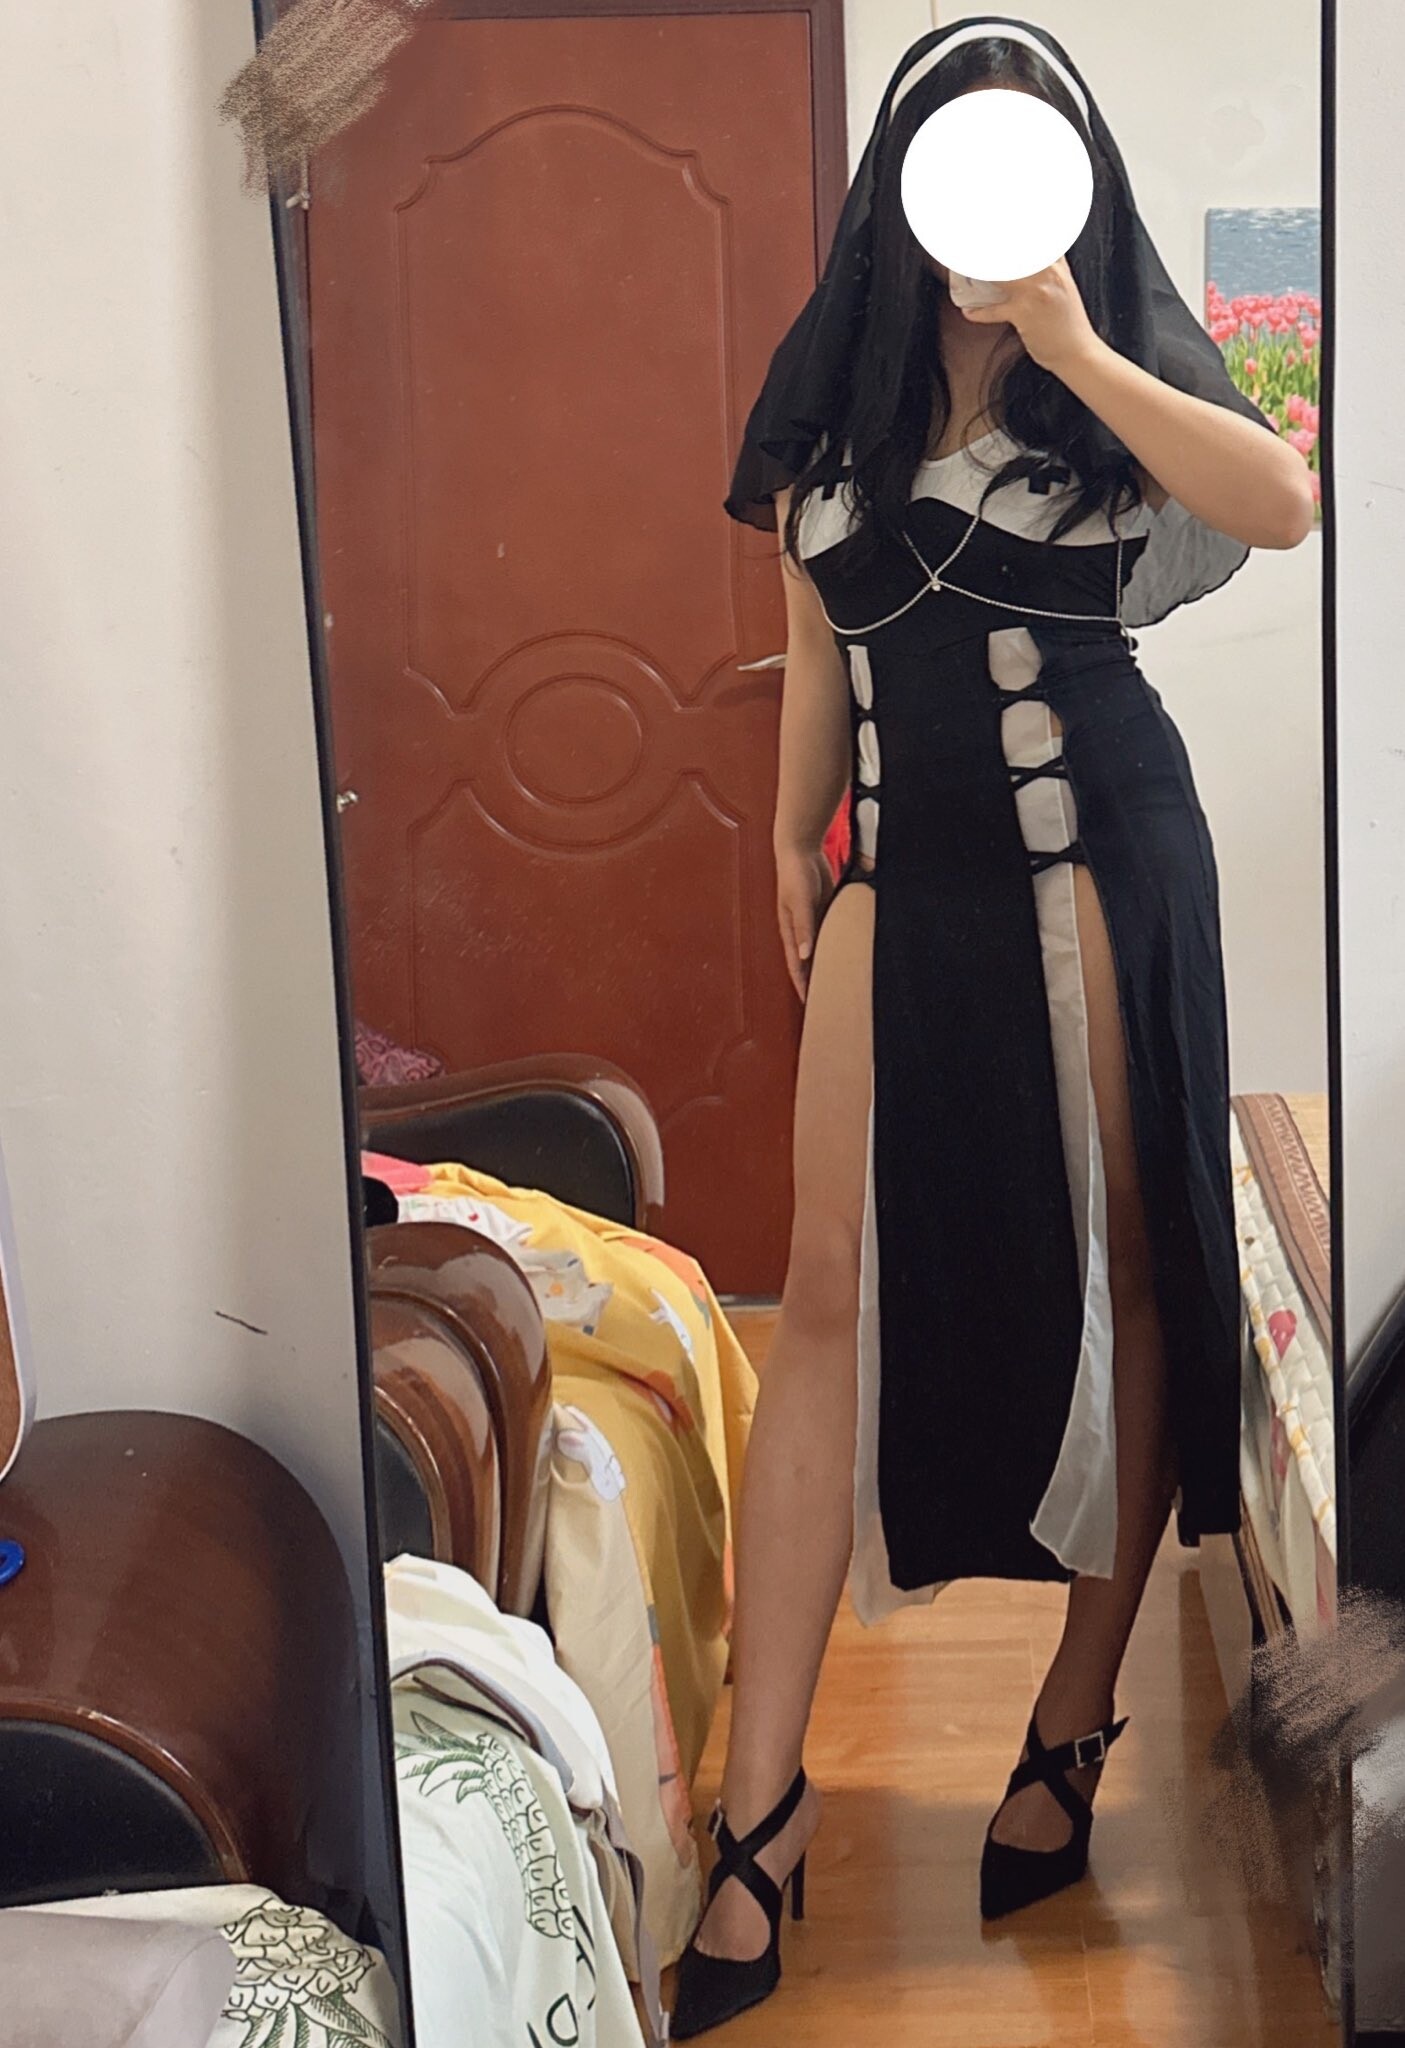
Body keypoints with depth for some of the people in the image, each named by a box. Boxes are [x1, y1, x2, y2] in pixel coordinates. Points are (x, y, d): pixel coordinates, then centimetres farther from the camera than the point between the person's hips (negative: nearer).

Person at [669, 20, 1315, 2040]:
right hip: (903, 869, 2)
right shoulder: (838, 392, 11)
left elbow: (1283, 502, -18)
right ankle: (761, 1800, -4)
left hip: (1099, 861, -2)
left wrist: (1076, 350, -22)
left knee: (1114, 1275, 4)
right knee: (837, 1290, -6)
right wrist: (793, 846, 17)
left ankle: (1075, 1724, 19)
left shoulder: (1119, 366, 2)